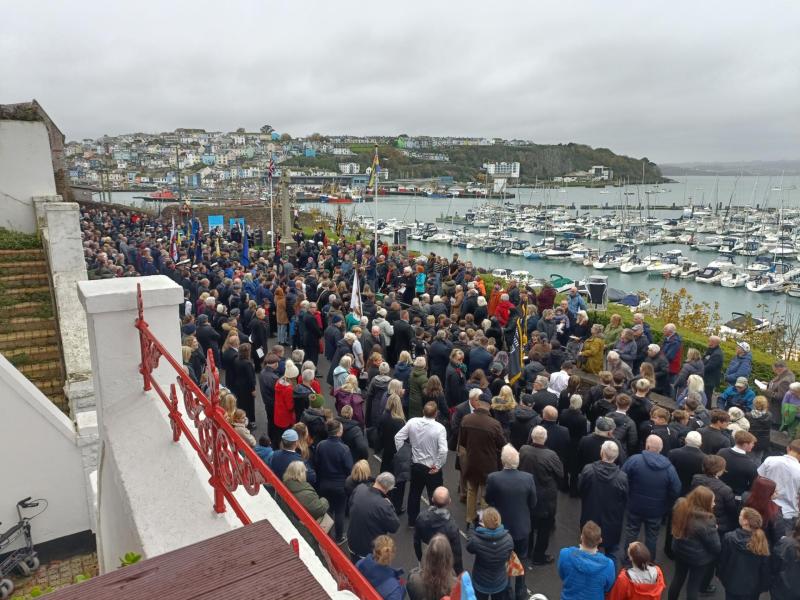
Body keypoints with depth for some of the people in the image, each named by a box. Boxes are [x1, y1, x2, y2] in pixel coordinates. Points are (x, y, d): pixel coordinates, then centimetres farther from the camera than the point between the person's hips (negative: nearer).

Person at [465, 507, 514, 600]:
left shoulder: (476, 540, -34)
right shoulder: (508, 539, -24)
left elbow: (469, 547, -9)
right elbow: (508, 557, -4)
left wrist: (479, 529, -6)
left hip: (481, 583, -2)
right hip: (500, 582, 2)